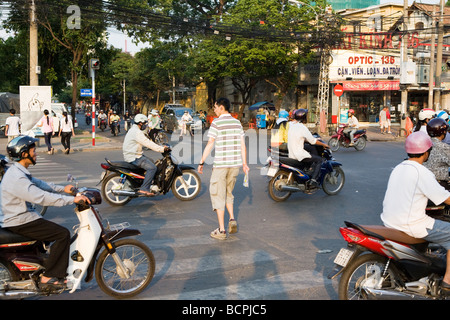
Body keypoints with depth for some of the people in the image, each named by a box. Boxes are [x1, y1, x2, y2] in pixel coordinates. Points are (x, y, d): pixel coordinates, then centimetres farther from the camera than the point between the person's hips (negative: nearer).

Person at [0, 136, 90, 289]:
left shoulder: (19, 172, 10)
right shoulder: (17, 178, -25)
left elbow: (39, 184, 20)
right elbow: (42, 197, -32)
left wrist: (62, 188, 11)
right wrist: (73, 199, -32)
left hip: (18, 218, 11)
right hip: (19, 223, -11)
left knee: (56, 230, 22)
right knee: (63, 234, -13)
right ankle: (48, 276, -9)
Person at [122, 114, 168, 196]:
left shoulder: (134, 130, 17)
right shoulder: (137, 132, -18)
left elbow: (147, 142, 21)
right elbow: (147, 143, -25)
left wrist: (161, 147, 16)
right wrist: (162, 149, -23)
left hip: (133, 155, 11)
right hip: (134, 158, -11)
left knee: (151, 162, 23)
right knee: (152, 168, -19)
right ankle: (144, 189, -20)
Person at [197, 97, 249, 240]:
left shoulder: (216, 123, -8)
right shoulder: (237, 123, 9)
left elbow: (210, 145, -9)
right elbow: (242, 145, 9)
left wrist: (201, 162, -2)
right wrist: (244, 163, 14)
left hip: (220, 164, -6)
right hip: (235, 164, 6)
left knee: (218, 195, 3)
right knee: (228, 193, 22)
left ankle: (221, 230, 2)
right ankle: (232, 219, 6)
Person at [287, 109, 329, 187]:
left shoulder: (290, 124, 7)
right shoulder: (302, 127, -16)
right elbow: (312, 141, -11)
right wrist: (323, 144, 5)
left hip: (291, 154, 9)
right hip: (299, 154, -9)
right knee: (319, 159, 1)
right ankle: (313, 180, -8)